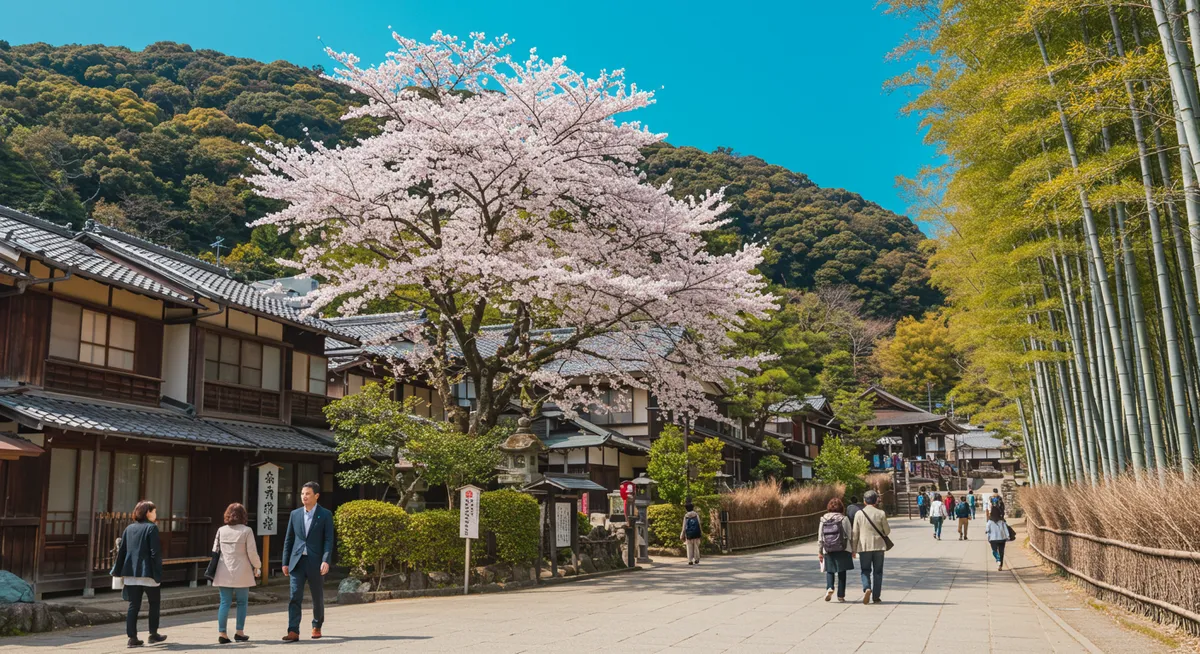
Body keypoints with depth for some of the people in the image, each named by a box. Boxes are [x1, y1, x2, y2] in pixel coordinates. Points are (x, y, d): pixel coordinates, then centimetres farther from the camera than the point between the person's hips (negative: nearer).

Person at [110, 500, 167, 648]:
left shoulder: (129, 529, 9)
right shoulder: (151, 528, -8)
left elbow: (121, 551, 8)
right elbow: (155, 553, -13)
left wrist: (117, 571, 14)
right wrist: (158, 573, -10)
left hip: (131, 573, 5)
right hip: (148, 573, -5)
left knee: (134, 605, 7)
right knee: (154, 603, 12)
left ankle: (132, 638, 4)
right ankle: (153, 634, 16)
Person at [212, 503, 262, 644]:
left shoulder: (221, 530, 4)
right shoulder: (246, 531, -8)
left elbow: (215, 550, 9)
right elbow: (252, 552, -8)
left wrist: (214, 569, 22)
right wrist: (257, 566, 7)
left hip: (224, 573, 3)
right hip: (241, 573, -3)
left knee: (225, 602, 7)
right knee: (242, 602, 9)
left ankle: (222, 633, 4)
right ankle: (240, 632, 10)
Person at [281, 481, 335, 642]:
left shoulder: (325, 514, -2)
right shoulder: (295, 514, 8)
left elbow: (329, 540, -7)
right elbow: (288, 540, 11)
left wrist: (326, 561, -18)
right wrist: (285, 562, 8)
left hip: (315, 562, -2)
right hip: (297, 561, 2)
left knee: (317, 597, 10)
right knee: (295, 597, -8)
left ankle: (317, 626, 29)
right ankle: (293, 632, -10)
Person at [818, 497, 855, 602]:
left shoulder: (823, 519, 3)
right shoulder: (844, 519, -4)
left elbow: (820, 537, 4)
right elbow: (850, 535, -2)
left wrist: (820, 552, 11)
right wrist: (853, 550, 7)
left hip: (828, 550, 2)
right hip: (842, 550, -2)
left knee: (829, 570, 14)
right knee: (842, 572, 7)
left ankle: (829, 588, -9)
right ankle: (841, 595, 8)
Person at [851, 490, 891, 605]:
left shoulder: (859, 514, -3)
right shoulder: (881, 513, -5)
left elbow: (854, 533, 0)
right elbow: (887, 531, 0)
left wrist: (853, 549, 9)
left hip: (864, 547, 0)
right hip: (879, 546, 0)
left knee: (865, 570, 10)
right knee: (877, 571, 9)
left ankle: (867, 588, -16)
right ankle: (876, 597, 9)